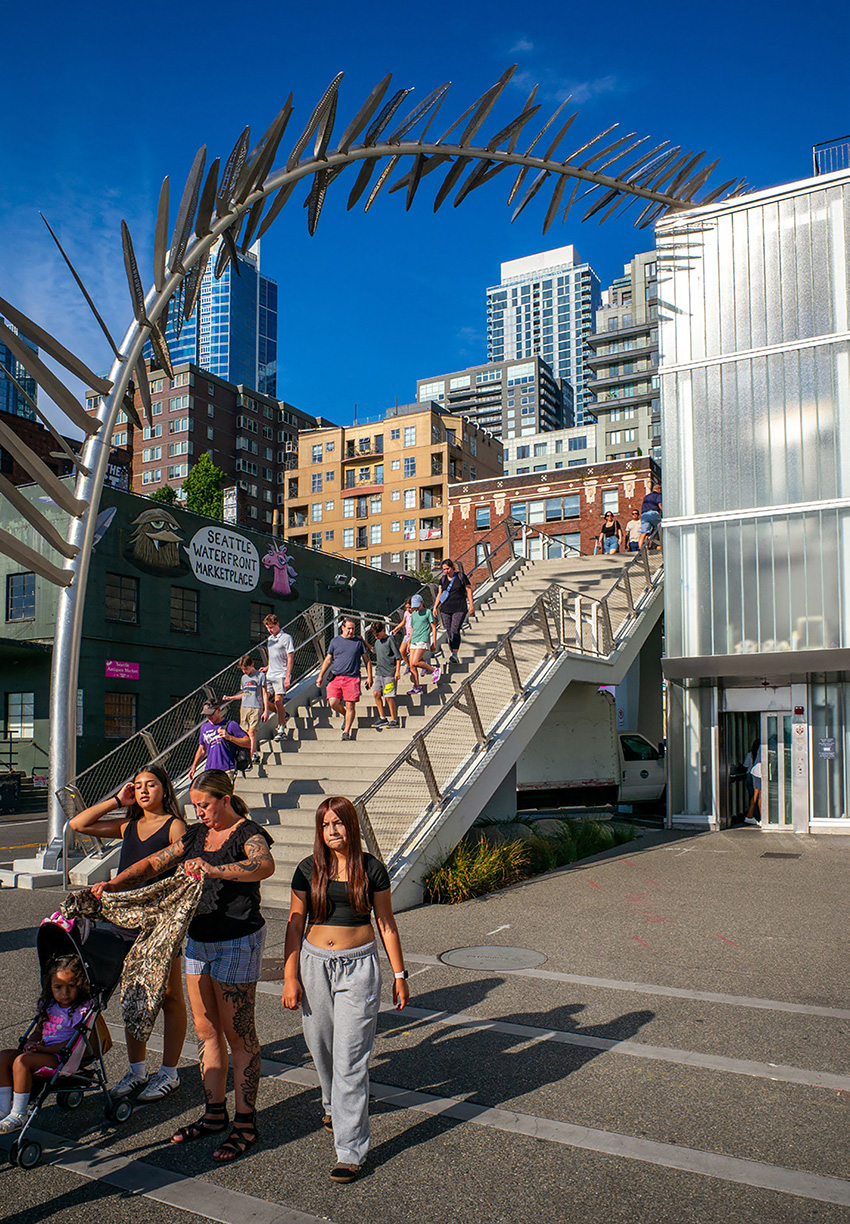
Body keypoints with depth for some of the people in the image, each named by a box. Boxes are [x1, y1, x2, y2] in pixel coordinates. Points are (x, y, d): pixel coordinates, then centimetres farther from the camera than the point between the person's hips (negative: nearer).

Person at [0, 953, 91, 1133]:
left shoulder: (82, 1010, -11)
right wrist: (31, 1044, -2)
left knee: (21, 1061, -26)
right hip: (42, 1051, 8)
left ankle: (18, 1115, -17)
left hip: (62, 1057, -8)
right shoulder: (48, 1006, 12)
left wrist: (46, 1049, -18)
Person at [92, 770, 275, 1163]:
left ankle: (245, 1123, 10)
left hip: (237, 942, -7)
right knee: (206, 1028, 14)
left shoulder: (249, 834, -14)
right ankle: (215, 1112, 27)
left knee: (238, 1033, 0)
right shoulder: (196, 835, 9)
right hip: (198, 939, 8)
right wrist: (114, 884, -4)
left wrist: (214, 870, -49)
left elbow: (264, 865, -36)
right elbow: (153, 864, 12)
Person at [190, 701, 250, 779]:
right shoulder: (204, 727, 16)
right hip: (209, 771, 5)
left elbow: (248, 743, -6)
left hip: (227, 770, -5)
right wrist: (194, 767, 17)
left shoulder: (230, 725, -2)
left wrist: (229, 737, -15)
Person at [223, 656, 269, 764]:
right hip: (244, 707, 5)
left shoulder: (261, 675, 0)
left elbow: (265, 694, 0)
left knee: (252, 731, -13)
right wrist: (231, 698, 24)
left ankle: (251, 756, -12)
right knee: (246, 732, 0)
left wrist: (266, 710, -4)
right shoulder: (244, 678, 16)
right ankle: (254, 753, 12)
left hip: (256, 707, -5)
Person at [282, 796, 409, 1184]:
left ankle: (351, 1150, 3)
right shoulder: (309, 870, 0)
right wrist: (290, 976, -1)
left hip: (359, 966, -2)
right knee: (321, 1046, 15)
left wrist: (399, 975, 4)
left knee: (349, 1059, -6)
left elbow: (386, 923, 3)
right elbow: (295, 924, 4)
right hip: (314, 963, 3)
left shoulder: (371, 868, -3)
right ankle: (333, 1105, 46)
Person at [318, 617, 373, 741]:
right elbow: (328, 660, 15)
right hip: (336, 676, 1)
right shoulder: (335, 641, 10)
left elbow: (367, 660, 12)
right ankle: (345, 715, 19)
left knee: (350, 705, -6)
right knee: (333, 702, -11)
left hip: (352, 678, -1)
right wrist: (321, 676, 10)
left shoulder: (359, 641, 8)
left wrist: (369, 676, 6)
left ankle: (346, 731, 5)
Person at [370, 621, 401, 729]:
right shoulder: (377, 642, 14)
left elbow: (398, 656, -10)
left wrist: (397, 671, -13)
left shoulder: (390, 640, -8)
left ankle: (394, 720, 3)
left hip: (389, 673, -7)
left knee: (389, 696, -6)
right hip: (379, 673, 7)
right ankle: (382, 718, 10)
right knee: (376, 693, 2)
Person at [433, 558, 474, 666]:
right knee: (449, 632, 3)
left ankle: (455, 654, -26)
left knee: (455, 630, -19)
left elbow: (469, 590, 1)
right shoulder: (443, 579, 11)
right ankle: (453, 655, 12)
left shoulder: (461, 576, -1)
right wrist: (435, 607, 4)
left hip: (459, 609, -5)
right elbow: (439, 594, 14)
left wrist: (471, 605, -4)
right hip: (445, 609, 5)